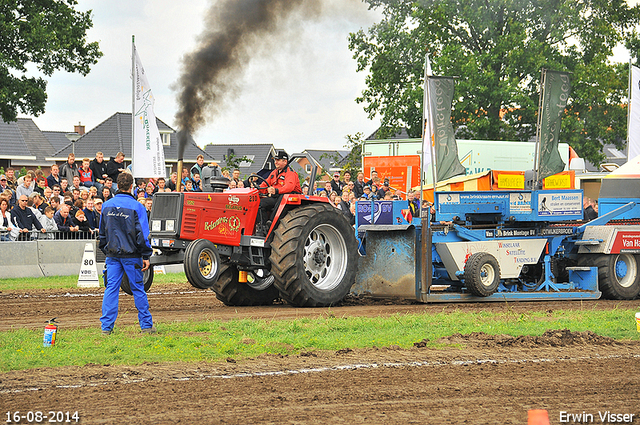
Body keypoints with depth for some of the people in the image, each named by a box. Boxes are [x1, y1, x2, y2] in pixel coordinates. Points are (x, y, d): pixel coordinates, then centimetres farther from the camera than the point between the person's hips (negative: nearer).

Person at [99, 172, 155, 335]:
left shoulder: (107, 206, 4)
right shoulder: (136, 207, -9)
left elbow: (102, 233, 11)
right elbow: (142, 234, -9)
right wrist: (146, 256, -4)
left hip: (112, 254, 3)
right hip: (131, 255, -3)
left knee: (111, 289, 4)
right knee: (138, 288, 5)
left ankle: (106, 326, -1)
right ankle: (146, 325, 9)